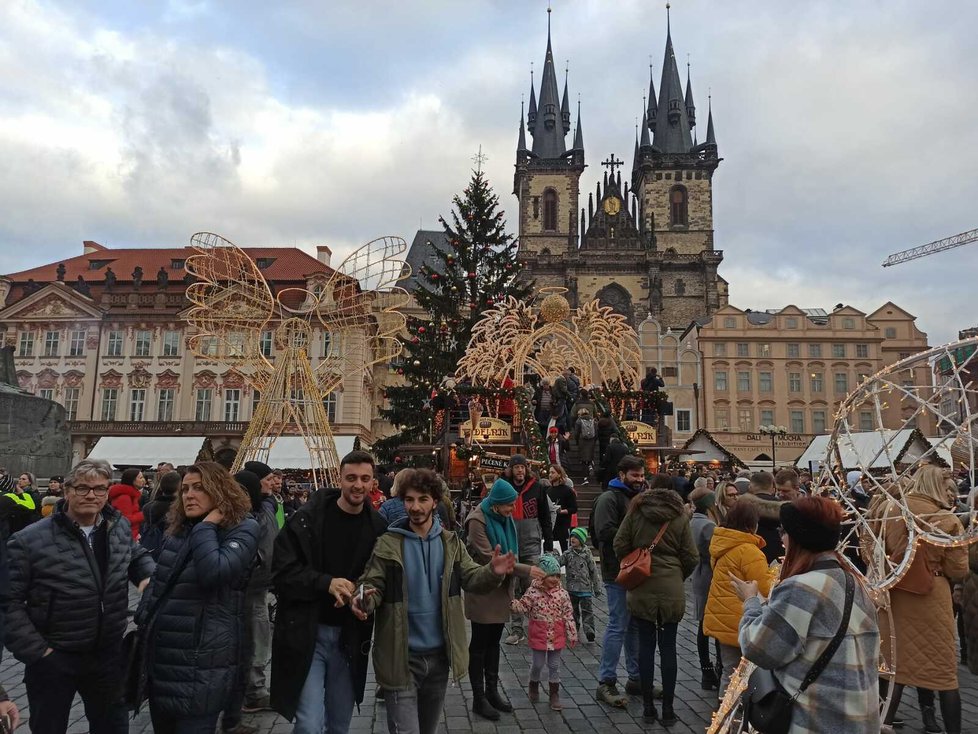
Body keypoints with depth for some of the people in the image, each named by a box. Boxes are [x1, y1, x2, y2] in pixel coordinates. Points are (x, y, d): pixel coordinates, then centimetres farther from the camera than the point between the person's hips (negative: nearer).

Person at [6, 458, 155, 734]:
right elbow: (9, 601, -14)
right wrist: (34, 649, -16)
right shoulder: (30, 541, -16)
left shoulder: (120, 528, -2)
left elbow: (137, 556, 18)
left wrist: (149, 575, -3)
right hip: (52, 659, -4)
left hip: (109, 653, 4)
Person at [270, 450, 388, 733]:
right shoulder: (307, 518, -10)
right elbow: (282, 572, -12)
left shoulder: (378, 527, 0)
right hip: (306, 632, -3)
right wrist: (326, 582, -25)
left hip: (350, 637, 4)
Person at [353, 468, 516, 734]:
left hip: (438, 654, 4)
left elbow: (471, 578, -3)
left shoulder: (450, 542, 2)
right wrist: (366, 599, -32)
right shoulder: (388, 544, -8)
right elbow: (374, 584, -8)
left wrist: (492, 572, -25)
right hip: (401, 657, -4)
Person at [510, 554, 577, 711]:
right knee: (538, 664, 12)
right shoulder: (533, 592, -10)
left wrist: (572, 635, -1)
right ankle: (534, 686, 39)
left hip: (556, 637, 1)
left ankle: (554, 694, 25)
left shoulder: (562, 594, -6)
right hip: (539, 637, -1)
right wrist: (512, 601, -28)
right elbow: (523, 607, -9)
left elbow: (568, 615, -2)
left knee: (554, 665, 11)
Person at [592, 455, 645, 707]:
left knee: (636, 626, 16)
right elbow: (605, 532, -24)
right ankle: (606, 683, 5)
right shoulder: (610, 498, -12)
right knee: (618, 626, -4)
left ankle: (636, 678, 27)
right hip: (618, 573, -8)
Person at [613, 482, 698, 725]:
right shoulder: (680, 516, -5)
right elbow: (691, 557, -4)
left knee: (646, 645, 9)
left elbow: (620, 546, -5)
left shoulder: (636, 511, -5)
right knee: (668, 646, 9)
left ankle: (648, 706, 16)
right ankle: (668, 709, 16)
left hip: (642, 589, 0)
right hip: (672, 590, 0)